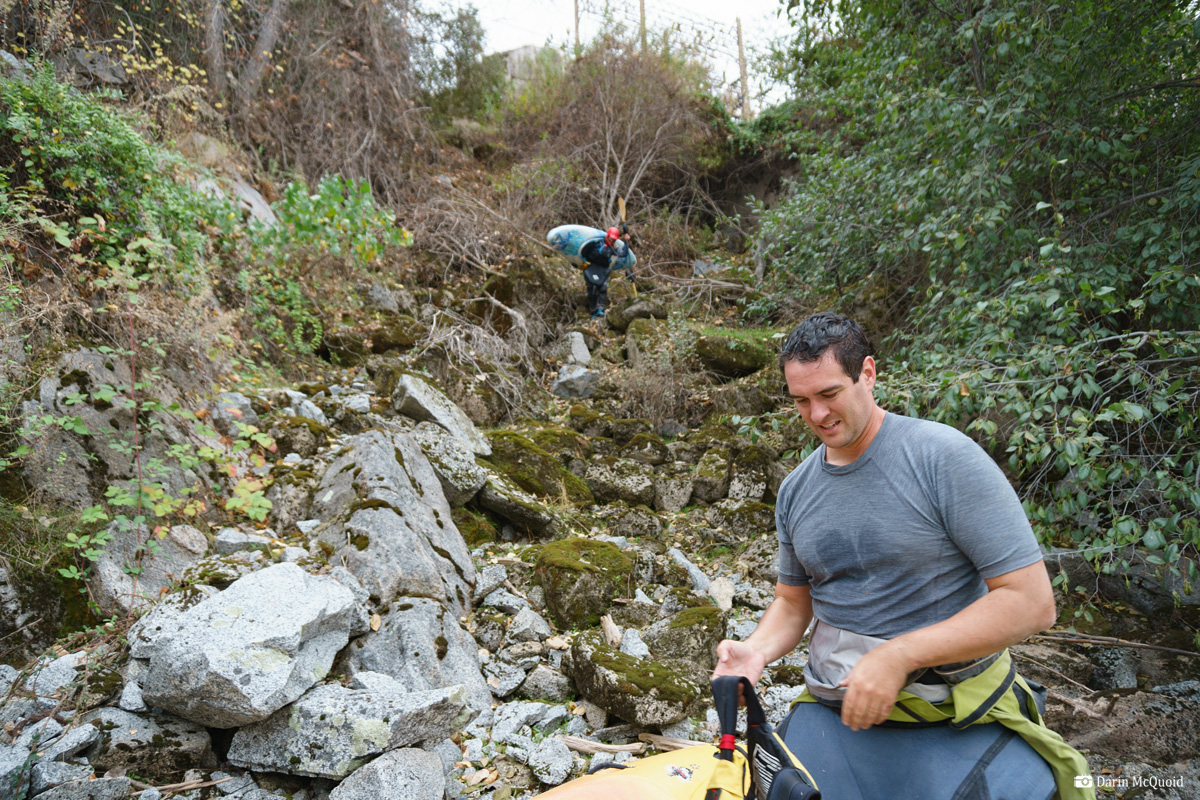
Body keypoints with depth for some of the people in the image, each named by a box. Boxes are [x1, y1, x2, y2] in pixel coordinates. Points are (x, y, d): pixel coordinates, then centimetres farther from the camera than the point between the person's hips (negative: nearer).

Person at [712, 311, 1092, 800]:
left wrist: (898, 656, -21)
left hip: (956, 721, -3)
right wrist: (756, 651, -4)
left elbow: (1032, 602, -15)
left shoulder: (942, 455, -12)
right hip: (834, 713, 3)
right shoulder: (795, 491, 6)